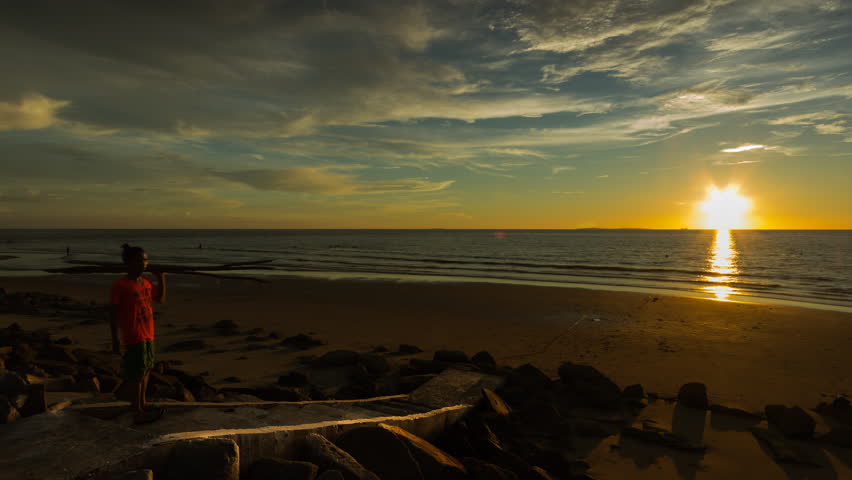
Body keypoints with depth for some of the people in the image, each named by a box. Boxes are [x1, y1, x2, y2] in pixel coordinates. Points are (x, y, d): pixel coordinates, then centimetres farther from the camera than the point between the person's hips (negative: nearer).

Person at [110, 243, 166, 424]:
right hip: (133, 336, -8)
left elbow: (160, 299, 19)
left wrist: (161, 278, 8)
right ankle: (137, 413, 7)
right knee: (137, 374, -3)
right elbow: (113, 314, -12)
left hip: (148, 335, 8)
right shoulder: (120, 285, -14)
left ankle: (142, 404, 33)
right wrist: (115, 339, -12)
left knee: (146, 369, 18)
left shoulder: (146, 282, 7)